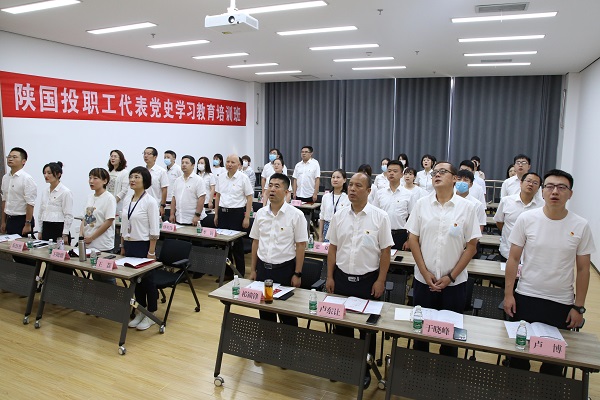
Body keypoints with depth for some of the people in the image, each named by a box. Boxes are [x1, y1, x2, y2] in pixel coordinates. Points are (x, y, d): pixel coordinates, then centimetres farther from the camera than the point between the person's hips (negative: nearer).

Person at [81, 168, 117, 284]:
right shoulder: (90, 197, 11)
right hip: (89, 245, 7)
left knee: (107, 279, 0)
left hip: (103, 247, -7)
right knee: (95, 278, 17)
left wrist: (91, 237, -13)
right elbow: (84, 218, 15)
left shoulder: (109, 198, -12)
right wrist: (81, 234, -1)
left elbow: (108, 222, -16)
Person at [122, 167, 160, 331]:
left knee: (148, 280, 5)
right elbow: (123, 225, 14)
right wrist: (122, 246, 13)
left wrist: (151, 252, -16)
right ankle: (140, 312, 28)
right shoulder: (127, 200, 7)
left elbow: (154, 230, -14)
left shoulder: (150, 201, -13)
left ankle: (151, 315, 19)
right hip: (129, 245, 7)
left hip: (143, 246, -6)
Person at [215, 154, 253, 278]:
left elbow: (249, 198, -6)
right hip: (223, 212, 5)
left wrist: (247, 218, -10)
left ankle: (240, 274, 16)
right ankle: (226, 272, 21)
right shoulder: (221, 177, 8)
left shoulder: (243, 178, -6)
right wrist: (216, 214, 13)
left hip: (237, 213, -4)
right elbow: (218, 196, 16)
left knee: (237, 244, 2)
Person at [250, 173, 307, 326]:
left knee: (287, 314, 8)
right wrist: (253, 269, 10)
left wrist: (297, 274, -9)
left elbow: (300, 245, -8)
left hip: (285, 269, -4)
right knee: (265, 312, 15)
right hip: (263, 268, 4)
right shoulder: (260, 213, 3)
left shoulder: (296, 215, -10)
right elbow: (255, 242, 10)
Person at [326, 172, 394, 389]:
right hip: (342, 278, 3)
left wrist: (380, 281, -8)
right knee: (341, 324, 14)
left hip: (368, 280, -2)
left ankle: (365, 369, 30)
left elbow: (385, 251, -6)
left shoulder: (380, 217, -9)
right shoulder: (339, 216, 0)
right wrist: (330, 277, 4)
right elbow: (333, 248, 6)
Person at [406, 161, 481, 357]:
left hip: (454, 282, -1)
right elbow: (413, 239, 1)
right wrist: (425, 272, -6)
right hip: (423, 280, 1)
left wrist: (451, 277, -8)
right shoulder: (422, 204, 0)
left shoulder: (466, 207, -4)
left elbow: (471, 246, -3)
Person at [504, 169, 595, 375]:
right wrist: (508, 294, -5)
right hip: (525, 298, 0)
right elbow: (513, 259, -2)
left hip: (562, 304, 0)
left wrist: (579, 307, 1)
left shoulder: (581, 226, -5)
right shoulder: (526, 219, -7)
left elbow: (583, 269, 1)